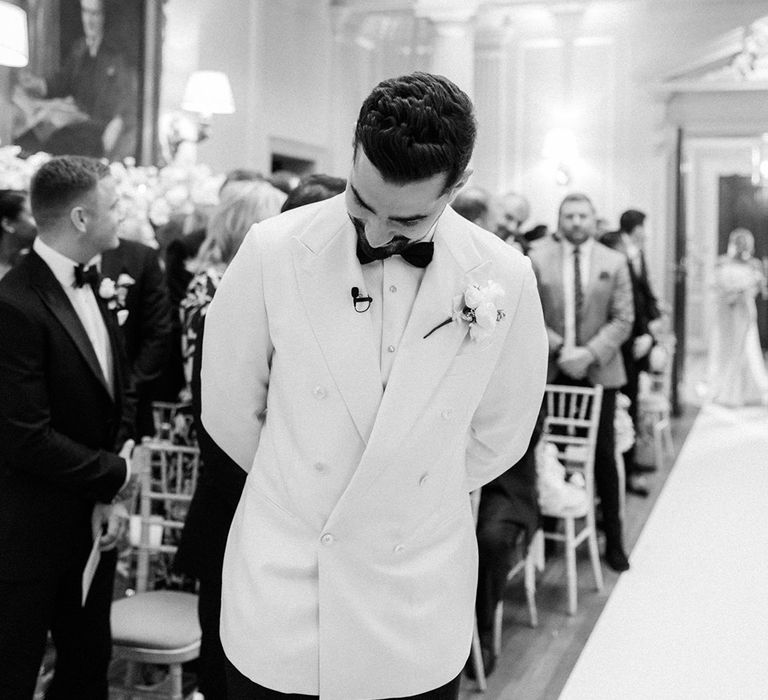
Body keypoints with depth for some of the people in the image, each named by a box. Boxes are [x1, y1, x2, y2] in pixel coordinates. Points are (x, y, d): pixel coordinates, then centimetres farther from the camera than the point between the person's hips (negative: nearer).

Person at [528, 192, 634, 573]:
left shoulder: (614, 262, 4)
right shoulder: (537, 258, 1)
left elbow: (622, 319, 1)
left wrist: (591, 353, -12)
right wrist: (559, 348, -13)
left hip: (598, 371, 1)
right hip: (551, 371, 0)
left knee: (604, 455, 5)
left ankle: (613, 540, 15)